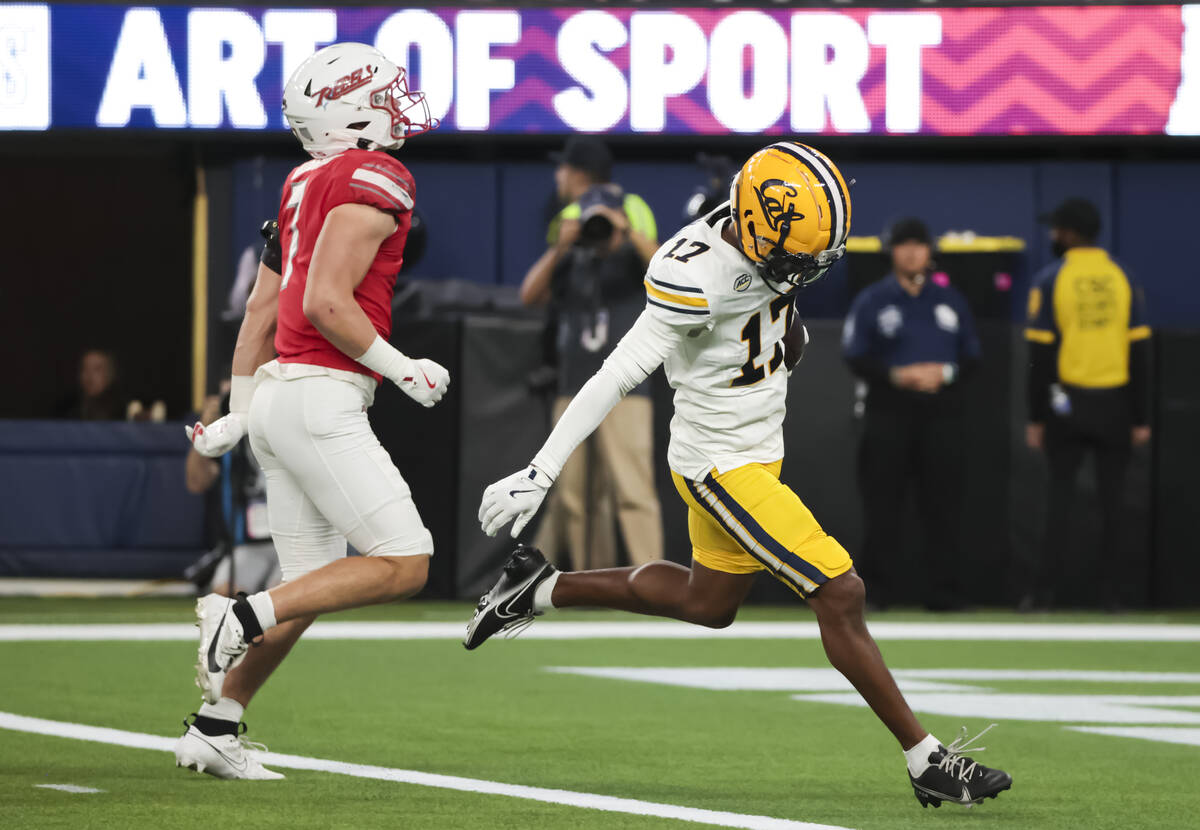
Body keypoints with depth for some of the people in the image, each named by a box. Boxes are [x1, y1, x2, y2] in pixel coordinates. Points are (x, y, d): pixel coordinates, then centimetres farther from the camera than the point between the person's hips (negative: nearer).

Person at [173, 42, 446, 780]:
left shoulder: (307, 187, 18)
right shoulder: (375, 181, -10)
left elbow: (260, 310, 22)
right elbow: (326, 303, -19)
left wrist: (239, 414, 26)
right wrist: (401, 369, -8)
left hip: (281, 394, 9)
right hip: (320, 396, -9)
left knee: (309, 586, 13)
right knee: (403, 564, -9)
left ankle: (214, 730, 14)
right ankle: (244, 615, -13)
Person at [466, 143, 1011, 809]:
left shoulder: (753, 234, -6)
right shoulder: (697, 276, -30)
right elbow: (617, 377, -29)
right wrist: (540, 473, -28)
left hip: (757, 448, 10)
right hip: (723, 468, -10)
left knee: (708, 602, 26)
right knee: (840, 596, -11)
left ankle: (540, 589, 36)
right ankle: (926, 760, -5)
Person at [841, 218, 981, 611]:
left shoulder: (950, 301, 14)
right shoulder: (871, 301, 6)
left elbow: (972, 356, 13)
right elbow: (855, 357, 0)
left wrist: (945, 373, -7)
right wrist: (896, 376, -15)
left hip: (942, 414, 2)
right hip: (888, 414, -2)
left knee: (943, 504, -1)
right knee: (882, 504, -4)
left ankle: (941, 588, 3)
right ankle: (876, 588, 1)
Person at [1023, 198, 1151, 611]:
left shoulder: (1051, 281, -5)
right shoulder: (1122, 279, 2)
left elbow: (1040, 355, -7)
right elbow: (1140, 352, 1)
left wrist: (1036, 418, -2)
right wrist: (1140, 418, 5)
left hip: (1066, 403, -2)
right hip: (1115, 404, 2)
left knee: (1060, 495, 3)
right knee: (1112, 496, 7)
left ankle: (1043, 589, 0)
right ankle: (1111, 590, 8)